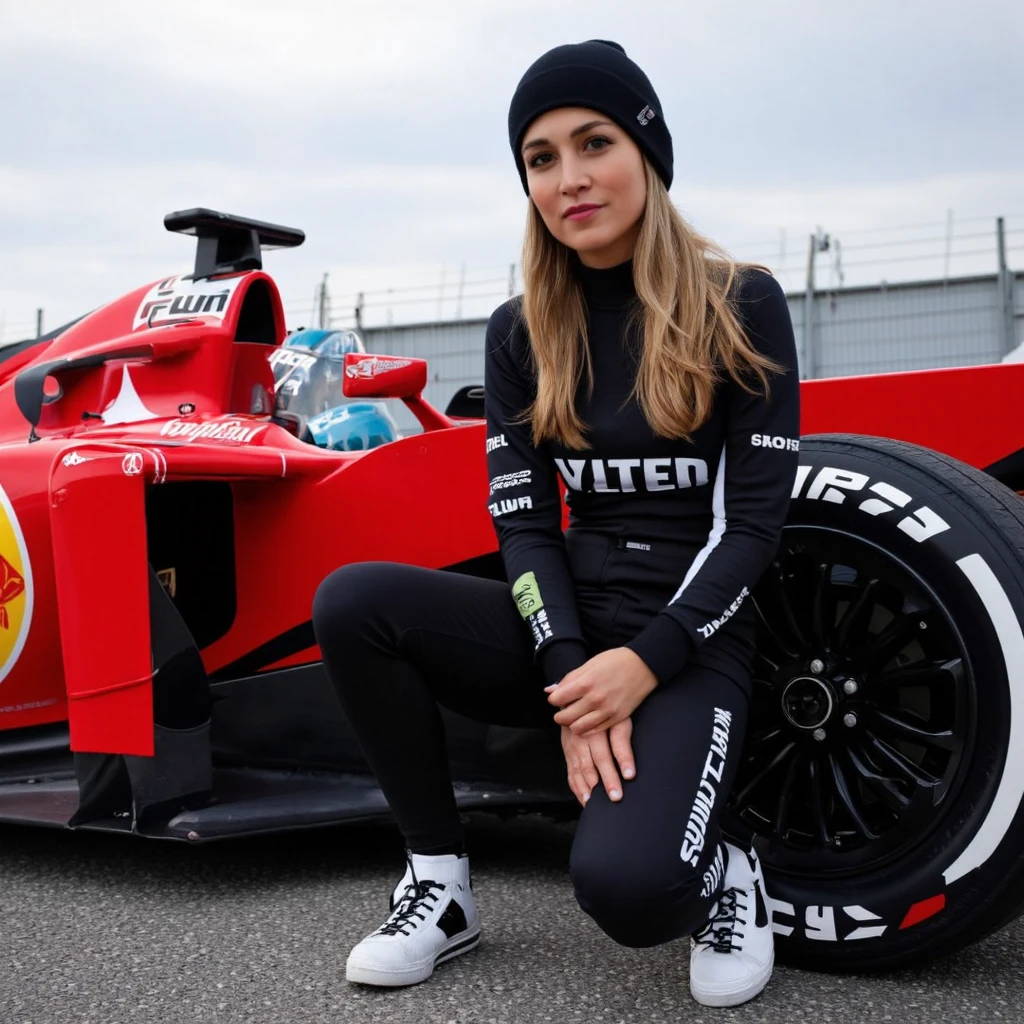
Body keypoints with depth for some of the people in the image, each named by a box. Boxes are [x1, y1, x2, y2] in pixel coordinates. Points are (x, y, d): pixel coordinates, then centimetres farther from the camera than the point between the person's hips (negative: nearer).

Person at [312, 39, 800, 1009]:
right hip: (567, 630, 4)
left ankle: (722, 873, 6)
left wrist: (646, 663, -19)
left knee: (622, 882, -31)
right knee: (351, 602, -22)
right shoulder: (520, 333, 4)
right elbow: (522, 520, -1)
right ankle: (439, 883, -6)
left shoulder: (741, 306, -6)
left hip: (690, 643, -4)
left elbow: (756, 518, -9)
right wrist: (568, 673, -17)